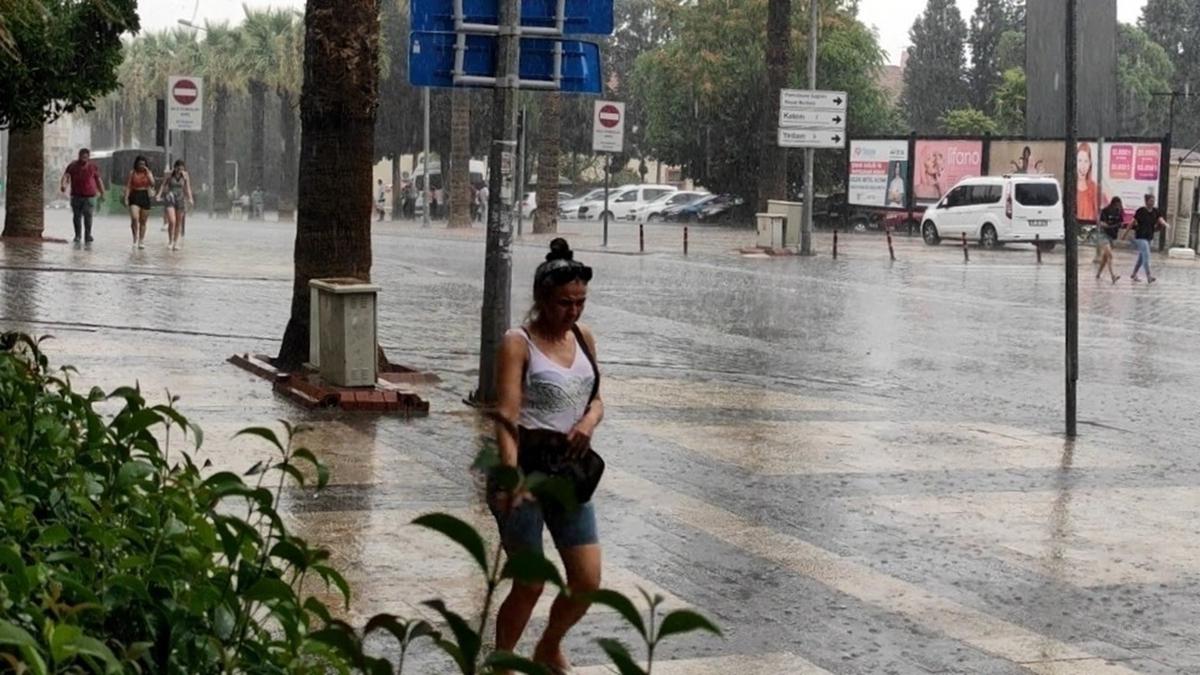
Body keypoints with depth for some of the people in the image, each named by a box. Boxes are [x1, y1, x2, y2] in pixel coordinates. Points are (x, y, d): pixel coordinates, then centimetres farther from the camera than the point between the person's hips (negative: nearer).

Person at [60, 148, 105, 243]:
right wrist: (63, 185, -28)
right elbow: (66, 176, -9)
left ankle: (88, 236, -1)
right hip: (76, 196, 2)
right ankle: (77, 236, 21)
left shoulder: (93, 168, 4)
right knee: (76, 216, 8)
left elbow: (99, 181, 12)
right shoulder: (73, 166, 4)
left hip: (89, 196, -2)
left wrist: (102, 193, 15)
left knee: (88, 216, -9)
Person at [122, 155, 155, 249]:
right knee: (134, 218, -20)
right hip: (134, 197, -2)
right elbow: (128, 186, 1)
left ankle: (141, 241, 15)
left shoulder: (149, 173, 7)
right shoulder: (132, 173, 3)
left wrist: (147, 172, -12)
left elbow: (152, 183, -10)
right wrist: (126, 198, -8)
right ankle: (135, 239, -7)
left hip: (145, 197, 2)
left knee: (143, 222, 6)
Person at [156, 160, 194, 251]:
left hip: (180, 199, 3)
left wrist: (190, 198, -8)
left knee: (179, 223, 5)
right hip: (170, 198, -3)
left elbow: (187, 189, 4)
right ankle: (170, 241, 1)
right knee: (172, 221, -15)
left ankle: (175, 243, 15)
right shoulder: (169, 175, -3)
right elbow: (163, 185, -2)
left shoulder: (185, 176, 2)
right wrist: (159, 195, -14)